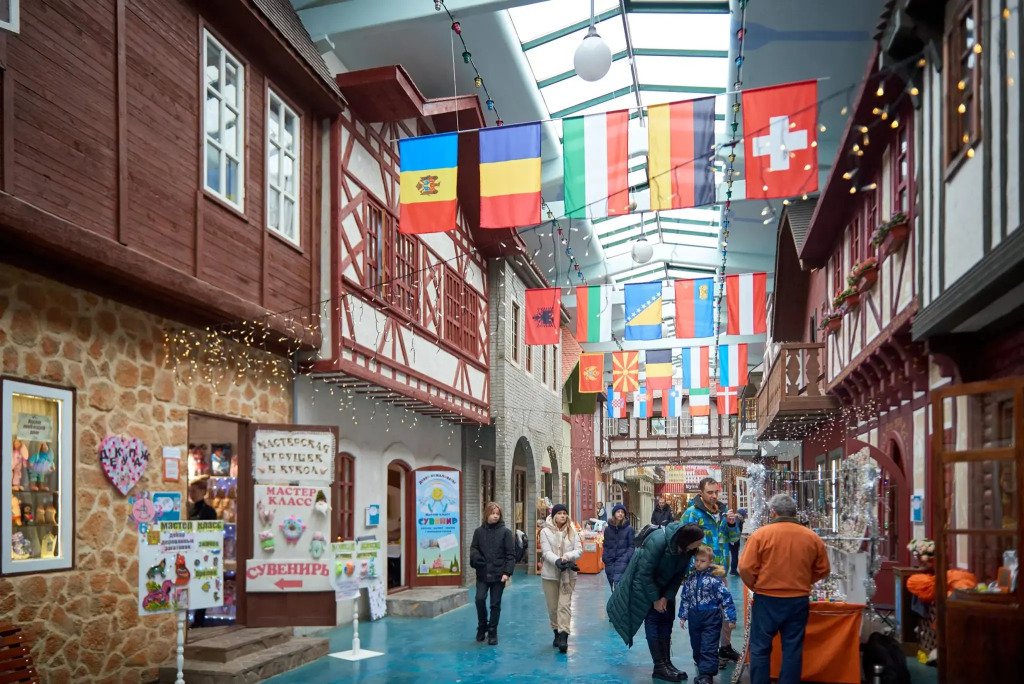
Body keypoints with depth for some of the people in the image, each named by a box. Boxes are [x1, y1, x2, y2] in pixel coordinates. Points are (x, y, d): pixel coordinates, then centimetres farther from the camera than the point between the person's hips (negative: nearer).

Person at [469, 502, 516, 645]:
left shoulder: (505, 532, -1)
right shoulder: (479, 531, 6)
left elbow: (511, 554, -2)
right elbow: (473, 548, 12)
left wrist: (507, 572, -11)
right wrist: (476, 557, -12)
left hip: (498, 574, -1)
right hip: (482, 574, 1)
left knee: (495, 604, 4)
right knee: (480, 599, -13)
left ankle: (492, 633, 17)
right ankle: (482, 627, 11)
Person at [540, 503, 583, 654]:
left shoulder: (572, 532, 6)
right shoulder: (545, 531, 0)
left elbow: (579, 550, 0)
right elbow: (546, 552, -9)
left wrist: (567, 557, -19)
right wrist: (557, 561, -27)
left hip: (568, 573, 0)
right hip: (550, 574, 0)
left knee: (564, 605, -10)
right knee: (552, 606, 7)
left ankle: (563, 636, -14)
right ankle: (557, 633, 24)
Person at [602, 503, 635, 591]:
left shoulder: (628, 528, 1)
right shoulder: (608, 529, 10)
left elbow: (631, 546, 0)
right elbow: (605, 546, 14)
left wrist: (626, 558, -12)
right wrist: (605, 558, 1)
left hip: (622, 561, -4)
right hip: (609, 562, 4)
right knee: (613, 588, 7)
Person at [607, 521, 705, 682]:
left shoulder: (687, 549, -18)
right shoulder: (657, 541, -35)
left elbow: (679, 575, -6)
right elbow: (645, 573, -26)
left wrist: (666, 597, -11)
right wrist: (655, 599, -18)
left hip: (664, 586, 6)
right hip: (644, 583, -6)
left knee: (666, 622, 4)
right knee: (652, 621, -7)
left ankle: (667, 663, 9)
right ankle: (659, 667, -4)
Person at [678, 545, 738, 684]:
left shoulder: (714, 578, -13)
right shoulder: (690, 578, 4)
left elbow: (726, 598, -12)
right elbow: (684, 598, 13)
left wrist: (731, 617, -12)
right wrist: (683, 616, 14)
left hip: (711, 618, -5)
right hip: (694, 618, 5)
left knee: (709, 647, -4)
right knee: (696, 645, 17)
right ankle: (701, 665, 36)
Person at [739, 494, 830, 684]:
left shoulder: (761, 534, -10)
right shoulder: (812, 537, 0)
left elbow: (746, 568, -12)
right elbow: (823, 570, 8)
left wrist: (757, 587, 5)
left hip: (767, 600, -3)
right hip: (799, 601, 3)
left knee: (760, 648, 8)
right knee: (792, 649, 10)